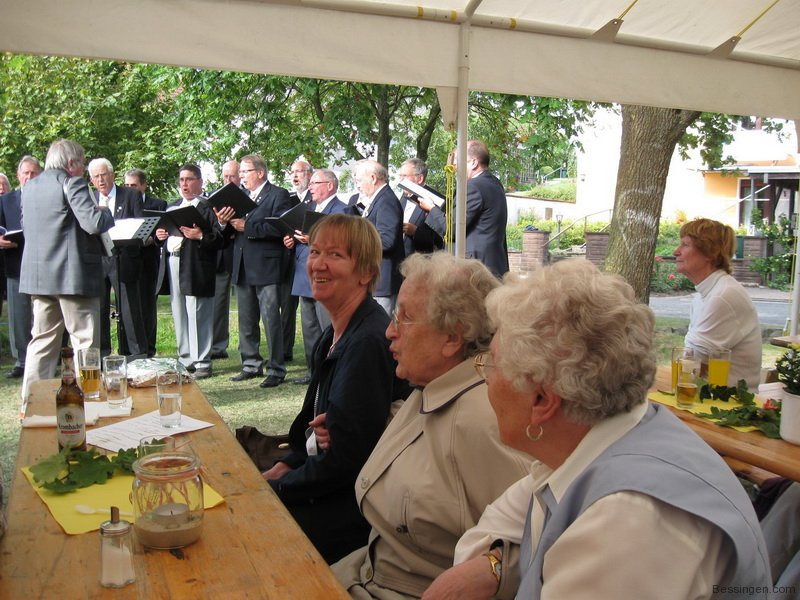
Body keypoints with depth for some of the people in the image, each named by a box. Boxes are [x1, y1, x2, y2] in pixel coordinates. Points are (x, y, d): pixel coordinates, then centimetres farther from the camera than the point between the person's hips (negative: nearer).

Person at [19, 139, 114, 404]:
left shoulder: (29, 187, 13)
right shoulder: (72, 183, -11)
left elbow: (27, 226, 20)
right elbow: (94, 223, -21)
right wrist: (106, 211, -1)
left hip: (37, 274, 8)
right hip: (73, 274, -7)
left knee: (42, 340, 14)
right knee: (85, 341, 2)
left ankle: (32, 400, 17)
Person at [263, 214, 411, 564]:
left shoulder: (368, 343, -24)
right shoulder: (336, 334, 6)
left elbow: (343, 459, -23)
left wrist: (275, 487, -11)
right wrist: (285, 466, 1)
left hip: (356, 505, -8)